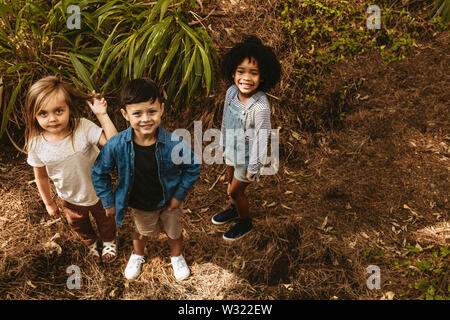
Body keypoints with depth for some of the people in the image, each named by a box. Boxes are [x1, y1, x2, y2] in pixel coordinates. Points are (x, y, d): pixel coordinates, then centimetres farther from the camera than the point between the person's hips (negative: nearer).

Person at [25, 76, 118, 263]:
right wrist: (48, 203, 5)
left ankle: (109, 241, 63)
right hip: (70, 199, 2)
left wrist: (102, 115, -40)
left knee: (105, 220, 28)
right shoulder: (36, 144, -23)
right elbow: (41, 176, -6)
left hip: (99, 192, -2)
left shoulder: (83, 128, -30)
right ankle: (91, 243, 66)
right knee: (78, 226, 31)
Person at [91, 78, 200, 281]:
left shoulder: (174, 144, -32)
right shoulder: (116, 146, -29)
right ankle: (138, 255, 65)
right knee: (143, 232, 30)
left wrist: (179, 195, -13)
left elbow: (192, 169, -13)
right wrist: (109, 202, -6)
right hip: (139, 206, 1)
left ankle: (176, 256, 60)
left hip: (169, 202, -1)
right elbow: (99, 173, -11)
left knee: (174, 233, 26)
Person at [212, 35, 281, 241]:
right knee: (231, 182, 28)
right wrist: (223, 142, 17)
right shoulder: (231, 92, -15)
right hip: (232, 149, 6)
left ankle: (245, 222, 41)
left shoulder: (261, 107, -35)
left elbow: (260, 139, -25)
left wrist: (253, 169, -15)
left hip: (247, 157, -6)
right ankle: (234, 209, 58)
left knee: (235, 190, 12)